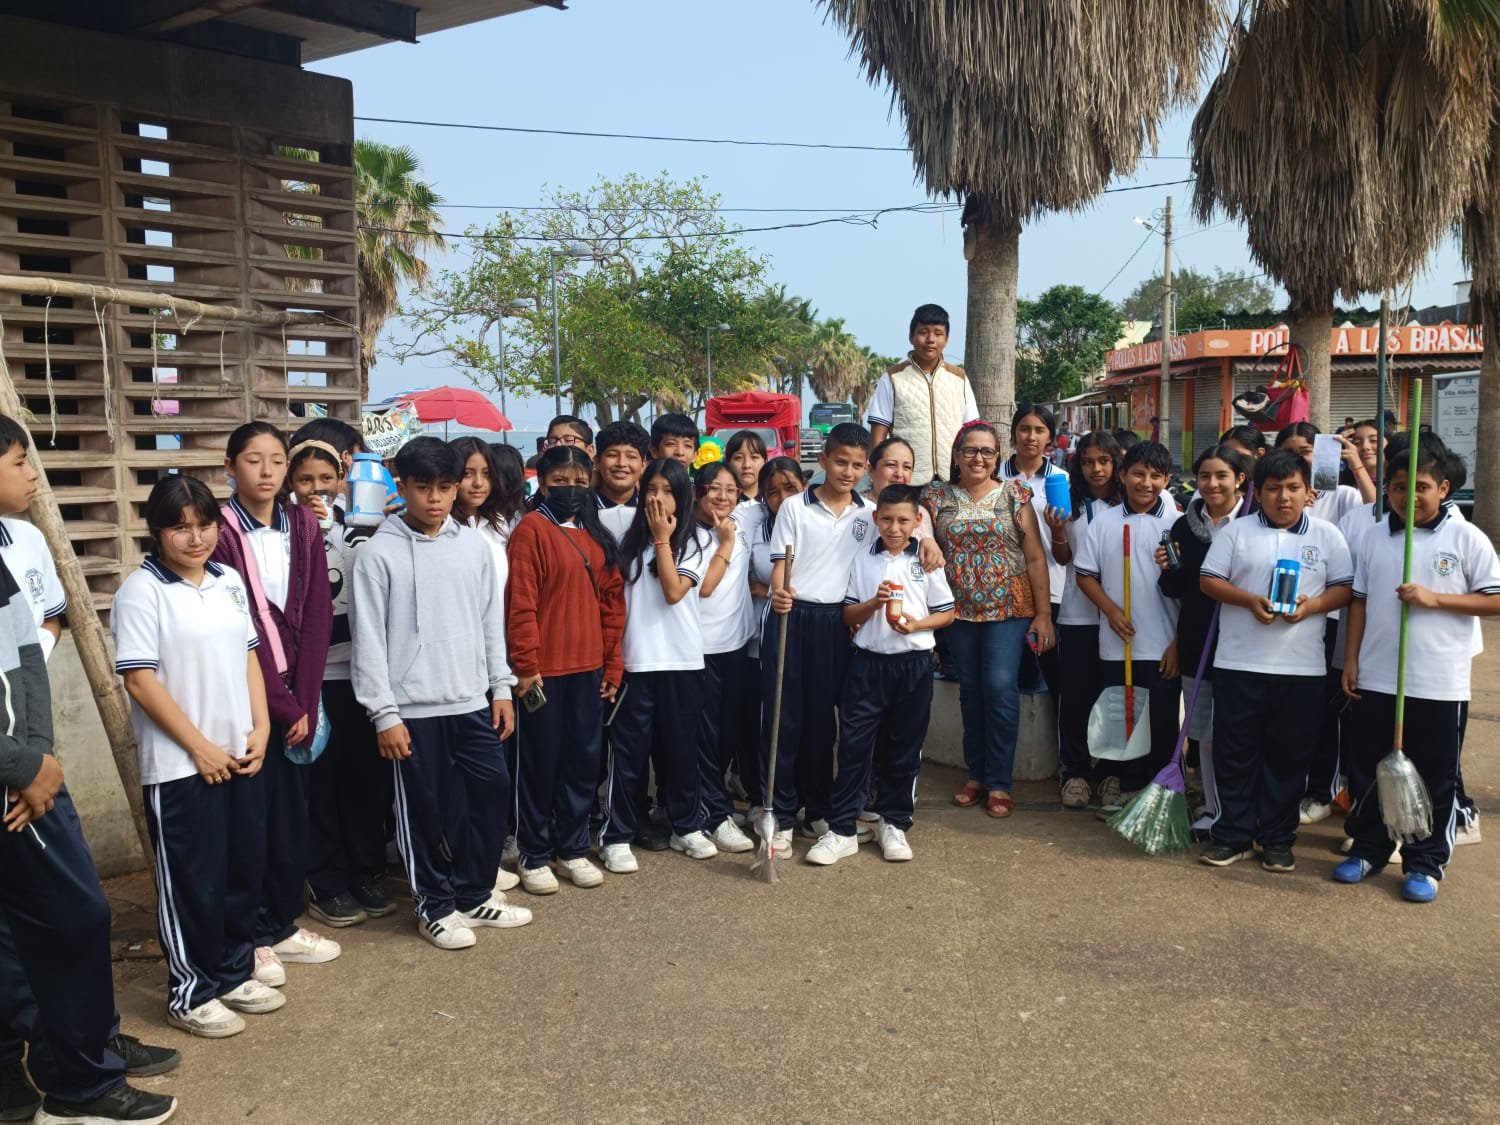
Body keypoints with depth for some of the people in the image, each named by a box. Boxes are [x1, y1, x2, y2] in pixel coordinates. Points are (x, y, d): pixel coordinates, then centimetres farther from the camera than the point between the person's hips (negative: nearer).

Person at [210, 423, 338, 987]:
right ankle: (249, 937, 16)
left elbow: (317, 616, 0)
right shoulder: (220, 533, -9)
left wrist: (305, 701, -7)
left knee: (292, 812, 10)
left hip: (297, 693, 4)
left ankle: (283, 923, 25)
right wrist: (282, 705, -12)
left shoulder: (302, 526, 5)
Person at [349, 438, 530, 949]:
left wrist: (501, 687, 8)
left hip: (473, 701, 4)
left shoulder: (474, 547, 6)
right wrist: (384, 714, -12)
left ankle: (475, 893, 27)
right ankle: (436, 904, 23)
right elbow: (368, 639, -9)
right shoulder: (378, 553, -7)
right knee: (425, 809, 6)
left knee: (492, 792, 10)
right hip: (414, 708, -4)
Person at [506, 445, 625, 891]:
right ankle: (532, 854, 19)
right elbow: (521, 603, -13)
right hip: (543, 670, -6)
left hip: (588, 668, 6)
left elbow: (612, 601, 13)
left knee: (584, 760, 11)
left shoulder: (596, 535, 12)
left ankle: (572, 849, 25)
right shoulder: (532, 529, -8)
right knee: (540, 763, 5)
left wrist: (613, 664, 10)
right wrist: (525, 665, -15)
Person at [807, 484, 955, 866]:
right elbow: (848, 616, 6)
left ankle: (893, 823, 23)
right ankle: (842, 829, 3)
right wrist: (874, 603, -14)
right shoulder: (862, 560, 5)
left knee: (904, 748, 8)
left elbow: (947, 614, 5)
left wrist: (915, 624, -13)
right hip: (868, 662, 0)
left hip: (913, 664, 0)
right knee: (854, 744, -3)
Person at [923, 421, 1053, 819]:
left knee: (1000, 686, -10)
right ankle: (976, 774, 23)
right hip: (959, 608, 2)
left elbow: (1035, 557, -1)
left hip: (1008, 607, -2)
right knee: (970, 689, 9)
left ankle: (998, 782, 1)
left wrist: (1043, 614, -5)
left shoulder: (1015, 495, 0)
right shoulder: (937, 497, 5)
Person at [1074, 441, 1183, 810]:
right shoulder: (1105, 522, 4)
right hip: (1116, 644, 2)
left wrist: (1179, 642, -6)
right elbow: (1085, 574, 6)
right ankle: (1124, 786, 25)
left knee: (1161, 724, 4)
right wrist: (1110, 609, -10)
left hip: (1162, 647, -2)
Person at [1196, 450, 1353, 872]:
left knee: (1288, 755, 7)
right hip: (1239, 663, 0)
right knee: (1234, 753, 4)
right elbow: (1209, 580, 2)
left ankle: (1278, 839, 19)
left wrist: (1311, 605, -14)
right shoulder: (1236, 532, 5)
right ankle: (1232, 835, 15)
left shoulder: (1327, 535, 6)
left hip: (1301, 667, 0)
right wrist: (1249, 600, -14)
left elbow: (1344, 588, 5)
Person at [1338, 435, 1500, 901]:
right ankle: (1369, 848, 28)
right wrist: (1351, 660, 6)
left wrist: (1434, 598, -15)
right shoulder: (1374, 537, 5)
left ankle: (1425, 862, 20)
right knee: (1368, 771, 12)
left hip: (1439, 684, -3)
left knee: (1435, 778, 7)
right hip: (1376, 679, 3)